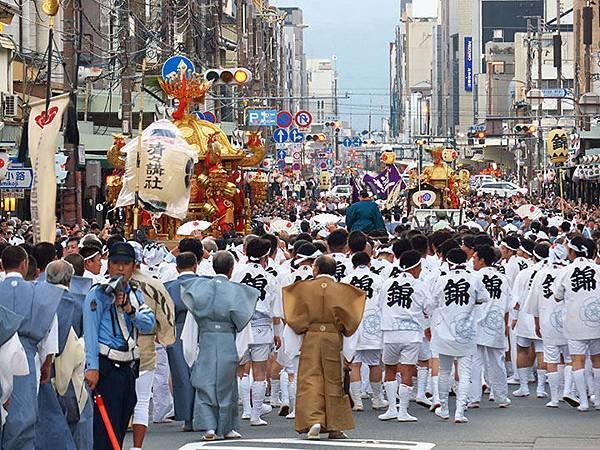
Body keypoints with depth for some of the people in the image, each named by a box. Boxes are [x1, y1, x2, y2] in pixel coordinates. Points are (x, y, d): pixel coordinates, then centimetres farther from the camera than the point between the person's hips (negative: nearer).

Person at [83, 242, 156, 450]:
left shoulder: (135, 294, 16)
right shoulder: (99, 293, -6)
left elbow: (149, 325, 4)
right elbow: (90, 332, -11)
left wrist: (130, 310, -14)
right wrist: (92, 367, -18)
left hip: (129, 368, 7)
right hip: (107, 367, -7)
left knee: (121, 425, 12)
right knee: (106, 427, -10)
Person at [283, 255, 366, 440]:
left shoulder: (304, 288, -3)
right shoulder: (341, 290, -2)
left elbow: (296, 316, 0)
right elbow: (348, 319, 1)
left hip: (310, 339, -1)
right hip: (333, 339, 1)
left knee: (310, 379, 0)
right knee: (333, 381, 9)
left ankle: (313, 420, -18)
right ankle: (335, 426, 11)